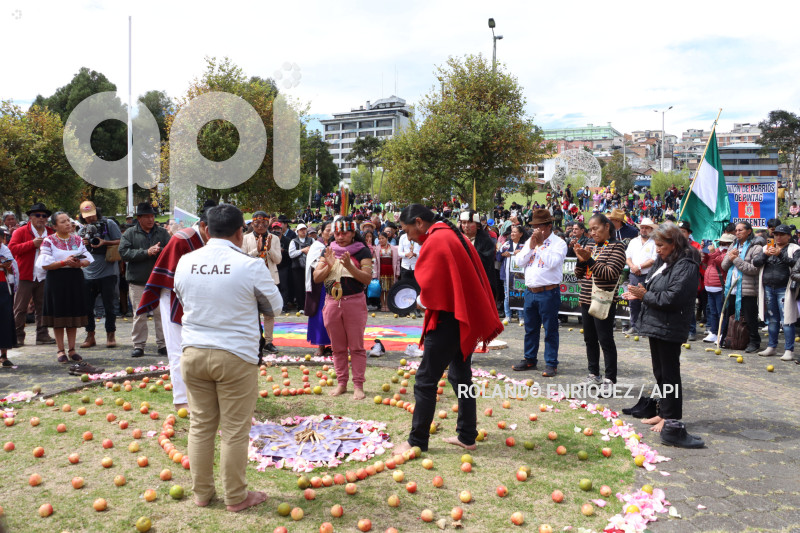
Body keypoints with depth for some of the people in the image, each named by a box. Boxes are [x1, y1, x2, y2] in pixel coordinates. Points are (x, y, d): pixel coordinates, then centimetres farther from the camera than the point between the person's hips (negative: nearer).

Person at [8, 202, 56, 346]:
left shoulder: (51, 233, 13)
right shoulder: (21, 231, 2)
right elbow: (12, 248, -9)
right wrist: (32, 243, -16)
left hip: (44, 277, 3)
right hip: (25, 276, -3)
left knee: (42, 307, 6)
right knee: (20, 308, 0)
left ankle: (42, 335, 13)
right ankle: (17, 336, 8)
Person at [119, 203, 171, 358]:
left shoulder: (162, 232, 10)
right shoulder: (130, 233, 6)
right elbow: (123, 252, -7)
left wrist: (159, 251, -19)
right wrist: (146, 252, -13)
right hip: (137, 281, -1)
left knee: (161, 313, 1)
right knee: (139, 314, 3)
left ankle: (162, 344, 9)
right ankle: (138, 345, 12)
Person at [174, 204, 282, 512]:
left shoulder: (185, 263, -1)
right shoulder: (250, 266, -14)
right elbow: (274, 306, 0)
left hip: (193, 353, 4)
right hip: (235, 356, -4)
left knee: (200, 426, 15)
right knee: (235, 431, 7)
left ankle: (201, 493, 28)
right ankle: (236, 498, 20)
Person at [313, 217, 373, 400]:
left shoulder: (362, 251, -2)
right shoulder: (328, 252, 10)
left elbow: (367, 278, -10)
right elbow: (316, 277, 5)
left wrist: (349, 266, -23)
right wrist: (329, 266, -14)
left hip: (354, 302, -4)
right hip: (332, 302, 4)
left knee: (356, 346, -1)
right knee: (338, 347, 10)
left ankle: (358, 385, 5)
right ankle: (342, 383, 19)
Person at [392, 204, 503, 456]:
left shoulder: (435, 242, -16)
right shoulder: (454, 236, 12)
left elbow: (431, 289, -19)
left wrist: (421, 300, 2)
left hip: (447, 320, -10)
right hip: (466, 319, 10)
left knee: (425, 381, -1)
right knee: (460, 376, 17)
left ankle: (417, 441, 7)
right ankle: (467, 436, 23)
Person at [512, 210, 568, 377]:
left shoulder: (558, 243, -5)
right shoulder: (529, 242, 13)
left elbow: (552, 262, -20)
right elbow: (518, 262, 4)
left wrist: (540, 245, -14)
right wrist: (531, 247, -7)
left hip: (548, 292, -6)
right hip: (530, 292, 6)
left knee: (550, 330, 0)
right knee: (530, 328, 14)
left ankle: (551, 364, 7)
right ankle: (530, 360, 26)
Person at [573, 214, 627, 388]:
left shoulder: (617, 246, -7)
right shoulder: (591, 247, 13)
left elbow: (611, 273, -17)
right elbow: (579, 274, 13)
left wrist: (590, 260, -24)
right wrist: (580, 260, -6)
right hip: (586, 301, 7)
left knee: (605, 340, -3)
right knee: (590, 339, 13)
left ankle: (610, 380, 4)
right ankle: (594, 375, 25)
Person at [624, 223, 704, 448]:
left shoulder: (686, 266, -17)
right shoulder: (663, 261, 12)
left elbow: (672, 297, -25)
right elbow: (652, 287, 18)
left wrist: (645, 295, -16)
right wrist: (639, 292, -2)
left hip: (669, 328, -10)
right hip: (656, 325, 10)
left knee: (669, 374, -5)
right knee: (660, 372, 19)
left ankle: (671, 420, 2)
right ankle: (665, 413, 31)